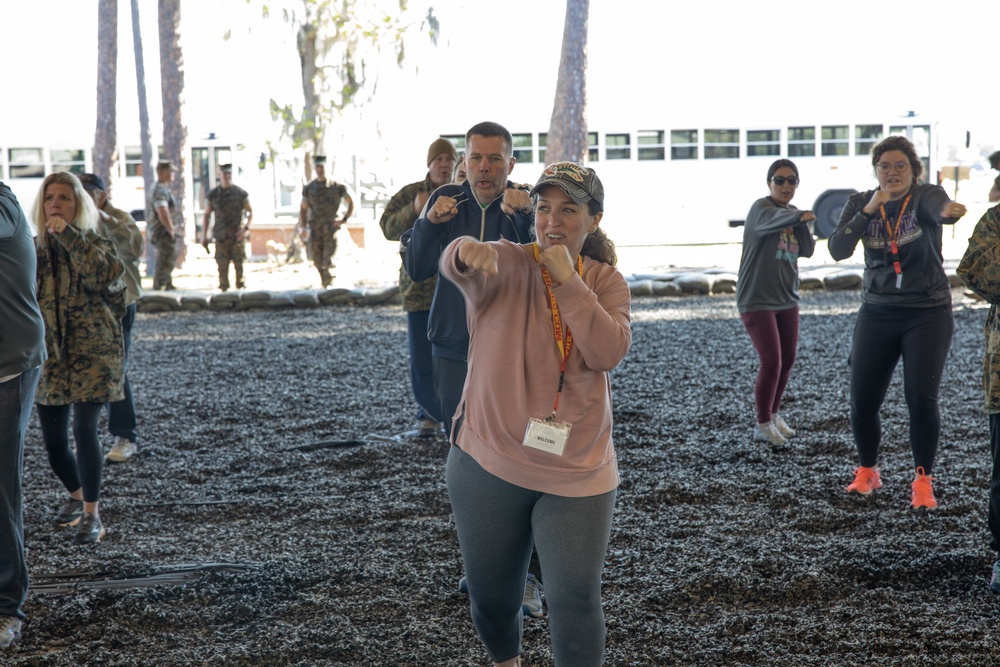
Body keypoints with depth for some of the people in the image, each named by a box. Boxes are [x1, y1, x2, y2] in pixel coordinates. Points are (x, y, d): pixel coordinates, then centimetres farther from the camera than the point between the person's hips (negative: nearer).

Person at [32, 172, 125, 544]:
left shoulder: (94, 244, -2)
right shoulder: (33, 249, 8)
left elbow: (109, 273, -24)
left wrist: (68, 235, -25)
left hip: (92, 353, -4)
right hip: (49, 357, 4)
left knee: (84, 429, -17)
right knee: (53, 442, 7)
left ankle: (92, 514, -6)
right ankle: (77, 496, 35)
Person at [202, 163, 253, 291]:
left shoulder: (241, 193, 3)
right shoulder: (213, 194, 7)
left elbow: (250, 212, 5)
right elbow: (207, 215, 11)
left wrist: (246, 229, -10)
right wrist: (204, 236, 4)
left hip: (238, 237, -1)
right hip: (221, 237, 1)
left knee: (239, 266, -2)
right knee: (222, 267, 0)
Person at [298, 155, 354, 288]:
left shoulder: (337, 186, 0)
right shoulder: (309, 188, 8)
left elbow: (351, 203, 8)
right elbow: (303, 208, 13)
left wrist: (344, 220, -2)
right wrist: (302, 226, 0)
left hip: (331, 228, -3)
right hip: (315, 229, 3)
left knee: (328, 260, -12)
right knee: (318, 261, 5)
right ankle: (325, 284, 19)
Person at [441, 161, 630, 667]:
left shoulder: (606, 282, 1)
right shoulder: (505, 264, -9)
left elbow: (609, 353, -16)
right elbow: (455, 267, -33)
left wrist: (568, 281, -22)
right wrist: (466, 253, -58)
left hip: (576, 475, 1)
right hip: (489, 466, -1)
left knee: (575, 599, -5)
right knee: (491, 595, 14)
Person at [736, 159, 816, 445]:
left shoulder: (792, 212, 8)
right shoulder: (761, 208, -13)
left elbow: (807, 250, -2)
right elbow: (775, 219, -38)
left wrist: (801, 222, -17)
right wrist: (800, 216, -57)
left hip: (787, 298, 7)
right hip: (757, 300, -7)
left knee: (788, 360, 12)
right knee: (771, 362, -11)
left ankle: (773, 414, 31)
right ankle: (763, 424, 5)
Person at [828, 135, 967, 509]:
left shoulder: (925, 197, -11)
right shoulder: (860, 204, 1)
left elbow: (939, 206, -37)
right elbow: (837, 250, -12)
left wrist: (948, 211, -61)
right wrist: (868, 212, -24)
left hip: (927, 314, -3)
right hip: (877, 314, 3)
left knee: (921, 399, -12)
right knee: (863, 402, 4)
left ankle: (923, 481, 5)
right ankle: (867, 472, 28)